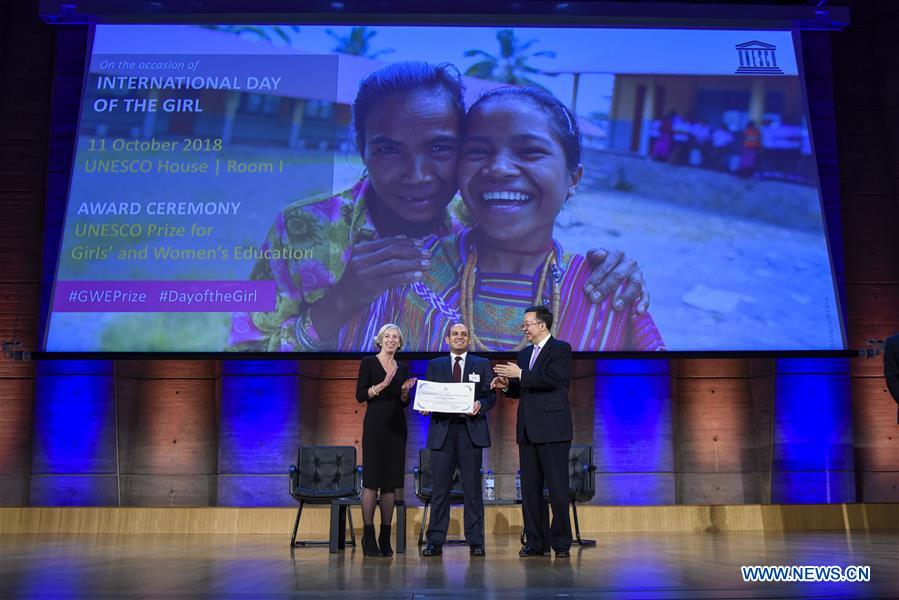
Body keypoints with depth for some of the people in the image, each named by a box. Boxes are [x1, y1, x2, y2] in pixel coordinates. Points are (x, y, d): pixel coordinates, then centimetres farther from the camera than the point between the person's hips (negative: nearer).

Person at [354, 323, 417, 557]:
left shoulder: (403, 368, 14)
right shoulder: (369, 363, 1)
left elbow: (404, 403, 15)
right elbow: (360, 396, -7)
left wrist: (405, 391, -5)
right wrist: (382, 385, -18)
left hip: (396, 427, 5)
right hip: (375, 425, -5)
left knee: (391, 482, 4)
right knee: (371, 480, -6)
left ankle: (385, 537, 8)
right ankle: (368, 537, -1)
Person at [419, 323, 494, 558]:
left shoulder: (482, 364, 12)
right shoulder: (434, 365, 15)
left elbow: (491, 395, 6)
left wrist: (481, 404, -15)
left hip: (471, 430, 0)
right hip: (442, 431, 1)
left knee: (472, 488, 1)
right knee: (440, 488, 0)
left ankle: (475, 541, 7)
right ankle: (435, 541, 5)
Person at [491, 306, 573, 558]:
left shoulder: (561, 349, -3)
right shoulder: (524, 354, 18)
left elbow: (552, 379, -19)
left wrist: (520, 374, -16)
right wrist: (507, 385, 2)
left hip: (552, 430, -7)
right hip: (528, 430, 7)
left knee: (557, 488, -3)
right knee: (530, 489, 8)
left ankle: (561, 543, 6)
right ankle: (536, 542, 14)